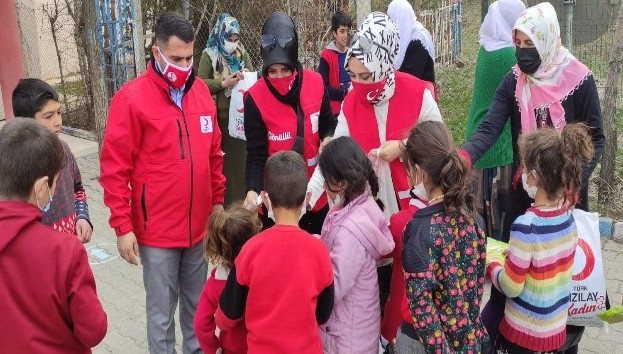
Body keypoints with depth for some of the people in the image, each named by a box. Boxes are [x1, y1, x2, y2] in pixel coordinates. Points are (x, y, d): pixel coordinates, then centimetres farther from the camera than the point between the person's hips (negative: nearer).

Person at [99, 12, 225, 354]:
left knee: (197, 302, 19)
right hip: (157, 229, -5)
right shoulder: (131, 98, -12)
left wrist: (218, 199, 14)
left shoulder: (201, 91, 4)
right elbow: (114, 168, -11)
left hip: (199, 224, 5)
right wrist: (122, 226, -12)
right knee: (161, 310, 8)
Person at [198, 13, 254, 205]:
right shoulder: (209, 54, -3)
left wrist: (245, 76, -11)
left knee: (239, 155, 5)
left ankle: (240, 198, 16)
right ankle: (222, 200, 9)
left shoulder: (241, 52, 9)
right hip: (219, 115, -3)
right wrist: (223, 83, -21)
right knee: (220, 158, -1)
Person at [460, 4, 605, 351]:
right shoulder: (514, 81, -5)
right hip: (523, 189, 2)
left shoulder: (579, 80, -12)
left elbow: (596, 139, -6)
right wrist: (462, 156, -37)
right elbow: (489, 128, -18)